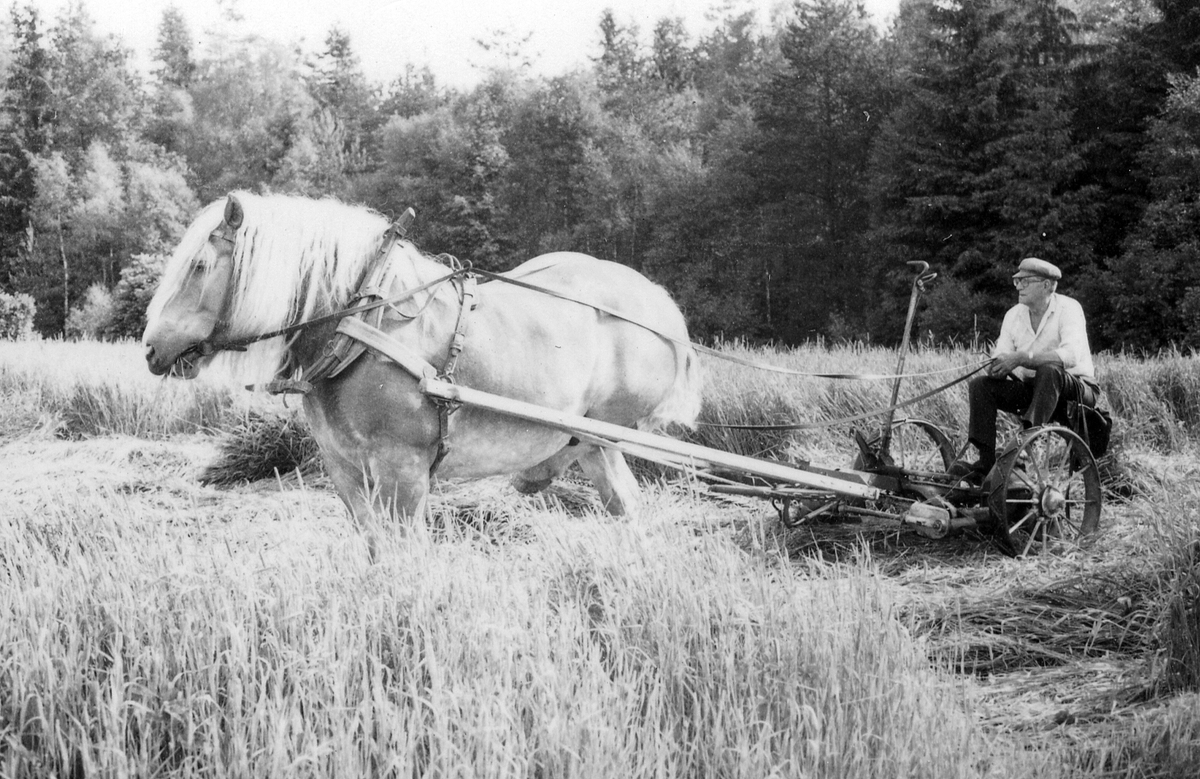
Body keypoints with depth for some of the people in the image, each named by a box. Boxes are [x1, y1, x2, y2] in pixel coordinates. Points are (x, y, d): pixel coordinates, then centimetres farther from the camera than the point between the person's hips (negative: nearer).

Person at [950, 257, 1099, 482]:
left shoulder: (1068, 308, -13)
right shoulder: (1014, 315, 5)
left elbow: (1071, 355, -30)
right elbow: (1001, 356, 1)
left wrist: (1022, 358, -37)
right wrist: (997, 366, -26)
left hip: (1078, 389, -6)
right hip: (1031, 388, 6)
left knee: (1049, 370, -37)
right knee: (980, 384, -14)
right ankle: (985, 462, -23)